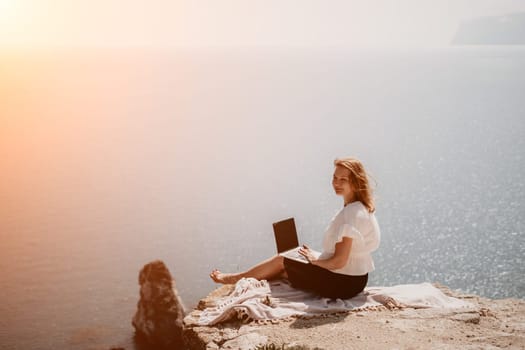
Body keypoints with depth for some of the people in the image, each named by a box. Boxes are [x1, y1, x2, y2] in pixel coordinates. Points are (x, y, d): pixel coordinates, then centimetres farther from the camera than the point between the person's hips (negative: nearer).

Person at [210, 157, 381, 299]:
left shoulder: (352, 214, -25)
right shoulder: (362, 208, 7)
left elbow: (339, 261, -25)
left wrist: (314, 260, -7)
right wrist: (316, 258, 11)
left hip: (344, 283, -9)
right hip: (355, 279, 9)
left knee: (280, 261, 7)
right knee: (283, 271, 18)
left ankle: (235, 278, 26)